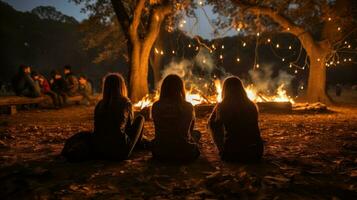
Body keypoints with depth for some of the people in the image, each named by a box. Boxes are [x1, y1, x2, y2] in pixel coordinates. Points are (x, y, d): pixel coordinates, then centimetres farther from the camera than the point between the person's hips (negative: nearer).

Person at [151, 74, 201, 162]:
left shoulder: (156, 106, -10)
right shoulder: (188, 107, -11)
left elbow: (158, 130, 6)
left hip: (160, 154, 3)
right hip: (184, 155, -2)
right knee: (197, 133, 27)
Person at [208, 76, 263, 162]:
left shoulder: (222, 106, -11)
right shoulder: (252, 106, 1)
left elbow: (212, 124, 7)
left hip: (232, 154, -4)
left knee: (214, 125, 17)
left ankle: (223, 150, 22)